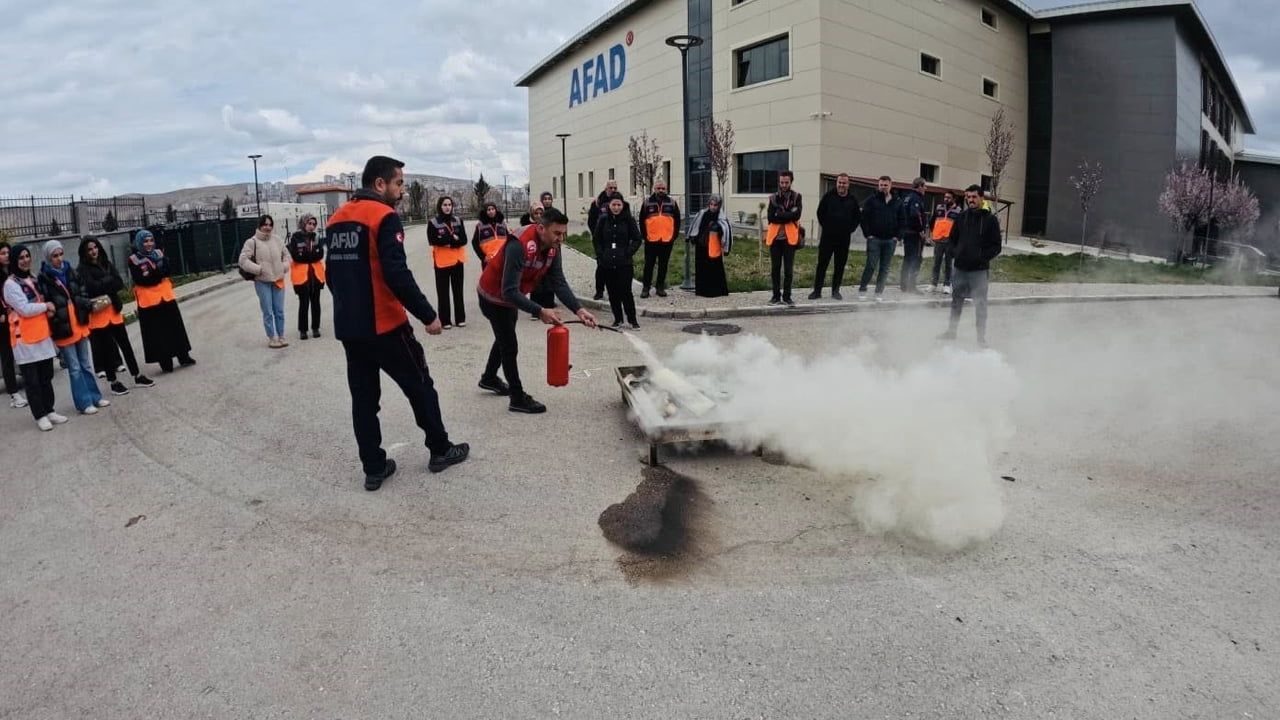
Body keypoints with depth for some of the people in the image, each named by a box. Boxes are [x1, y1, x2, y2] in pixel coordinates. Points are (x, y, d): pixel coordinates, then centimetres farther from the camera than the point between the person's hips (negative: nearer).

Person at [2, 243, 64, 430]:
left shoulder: (32, 280, 14)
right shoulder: (11, 284, -10)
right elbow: (25, 309, -18)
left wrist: (47, 310, 2)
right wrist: (46, 306, -5)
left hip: (42, 334, 7)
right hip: (25, 338, -7)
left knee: (46, 376, 12)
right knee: (32, 380, 1)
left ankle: (49, 411, 21)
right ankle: (40, 416, 6)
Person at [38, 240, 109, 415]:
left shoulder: (68, 271, 9)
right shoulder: (44, 278, -8)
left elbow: (81, 295, 16)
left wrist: (89, 303, -2)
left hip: (79, 324, 5)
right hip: (63, 328, -5)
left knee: (87, 364, 13)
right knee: (75, 368, 1)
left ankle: (95, 396, 22)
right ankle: (84, 403, 8)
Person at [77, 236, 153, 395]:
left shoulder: (107, 264, 10)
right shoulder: (82, 269, -5)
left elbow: (120, 284, -1)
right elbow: (92, 287, -18)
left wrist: (103, 285, -14)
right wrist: (109, 280, -6)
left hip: (113, 309, 5)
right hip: (97, 313, -4)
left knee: (125, 343, 9)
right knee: (106, 348, 2)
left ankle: (137, 376, 17)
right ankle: (114, 382, 11)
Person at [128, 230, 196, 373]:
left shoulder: (159, 253, 6)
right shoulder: (133, 260, -6)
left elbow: (167, 271, -3)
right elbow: (139, 279, -15)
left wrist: (151, 274, -21)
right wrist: (158, 274, -20)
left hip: (165, 295, 4)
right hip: (148, 300, -4)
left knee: (176, 327, 9)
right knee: (156, 332, 2)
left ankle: (184, 357, 19)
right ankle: (165, 362, 7)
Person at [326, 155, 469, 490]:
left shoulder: (336, 220, 11)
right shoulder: (384, 217, -13)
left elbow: (332, 274, 16)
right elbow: (397, 275, -21)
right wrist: (428, 315, -16)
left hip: (348, 326, 7)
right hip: (384, 325, -7)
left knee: (363, 396, 11)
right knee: (420, 386, 9)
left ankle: (374, 468, 17)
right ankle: (440, 451, 21)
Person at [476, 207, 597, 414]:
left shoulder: (553, 248, -14)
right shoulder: (519, 246, -38)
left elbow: (559, 283, -18)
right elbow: (509, 292, -41)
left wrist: (578, 310, -31)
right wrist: (540, 312, -47)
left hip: (511, 296, 9)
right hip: (493, 297, -9)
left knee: (505, 339, 25)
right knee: (510, 345, -3)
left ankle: (489, 378, 49)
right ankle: (518, 399, 10)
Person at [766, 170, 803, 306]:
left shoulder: (797, 197, 3)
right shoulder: (773, 197, 7)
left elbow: (796, 215, -12)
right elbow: (771, 218, -5)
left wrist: (779, 215, -13)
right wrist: (788, 215, -12)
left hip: (790, 237, -1)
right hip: (775, 237, 1)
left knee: (788, 268, 2)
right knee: (776, 268, 5)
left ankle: (787, 296, 9)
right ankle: (776, 295, 13)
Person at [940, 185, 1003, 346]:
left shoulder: (990, 220, -2)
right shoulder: (961, 217, 7)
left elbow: (996, 246, -2)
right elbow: (952, 239, 15)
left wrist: (983, 257, -14)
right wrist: (954, 253, -2)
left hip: (979, 270, -4)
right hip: (960, 268, 4)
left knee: (980, 304, -1)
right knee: (956, 301, 14)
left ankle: (981, 337, 6)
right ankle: (951, 331, 27)